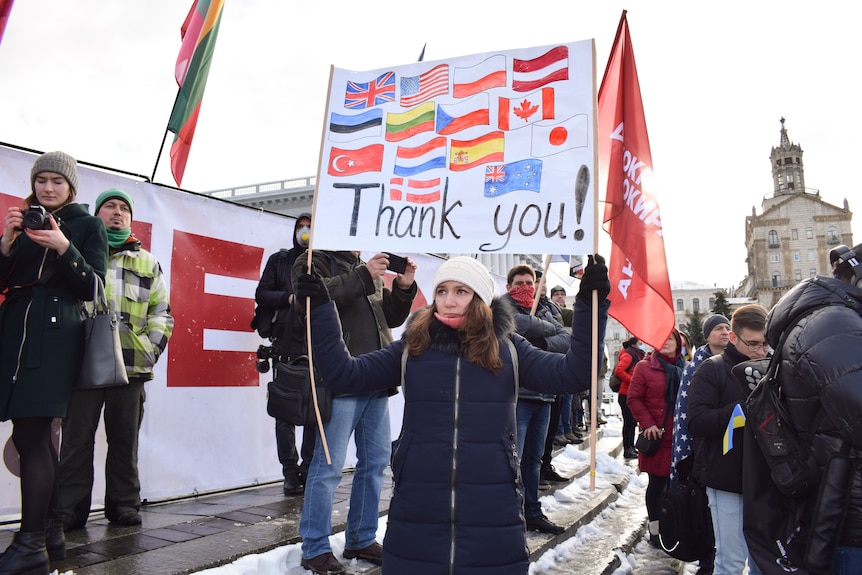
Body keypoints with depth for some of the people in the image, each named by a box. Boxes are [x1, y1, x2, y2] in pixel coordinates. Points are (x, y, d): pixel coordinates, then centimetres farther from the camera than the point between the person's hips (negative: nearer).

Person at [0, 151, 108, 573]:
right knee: (37, 435, 6)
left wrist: (64, 248, -16)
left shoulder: (87, 225, 6)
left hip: (54, 335, -5)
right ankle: (51, 531, 16)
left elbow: (92, 288, -3)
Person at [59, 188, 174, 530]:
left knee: (125, 438, 7)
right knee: (77, 438, 2)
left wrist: (152, 348, 2)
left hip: (131, 365, 2)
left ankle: (124, 505, 18)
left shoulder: (147, 263, 16)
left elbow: (161, 311, 16)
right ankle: (70, 509, 13)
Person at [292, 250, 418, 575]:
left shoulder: (368, 271, 23)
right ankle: (315, 549, 12)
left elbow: (392, 318, 23)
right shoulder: (312, 262, 3)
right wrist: (362, 277, -18)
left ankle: (361, 539, 26)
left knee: (375, 461, 12)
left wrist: (404, 288, 6)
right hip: (340, 380, -7)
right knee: (329, 465, -3)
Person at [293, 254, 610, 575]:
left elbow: (572, 374, -6)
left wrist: (590, 304, -15)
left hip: (493, 509, 0)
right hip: (416, 507, 1)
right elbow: (344, 375, 0)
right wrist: (320, 308, -7)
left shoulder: (507, 348, 2)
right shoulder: (413, 346, 3)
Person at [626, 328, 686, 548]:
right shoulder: (645, 367, -3)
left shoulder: (685, 369, 8)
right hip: (656, 436, -3)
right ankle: (655, 529, 18)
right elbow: (633, 399, -4)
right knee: (657, 482, 4)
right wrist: (647, 424, -11)